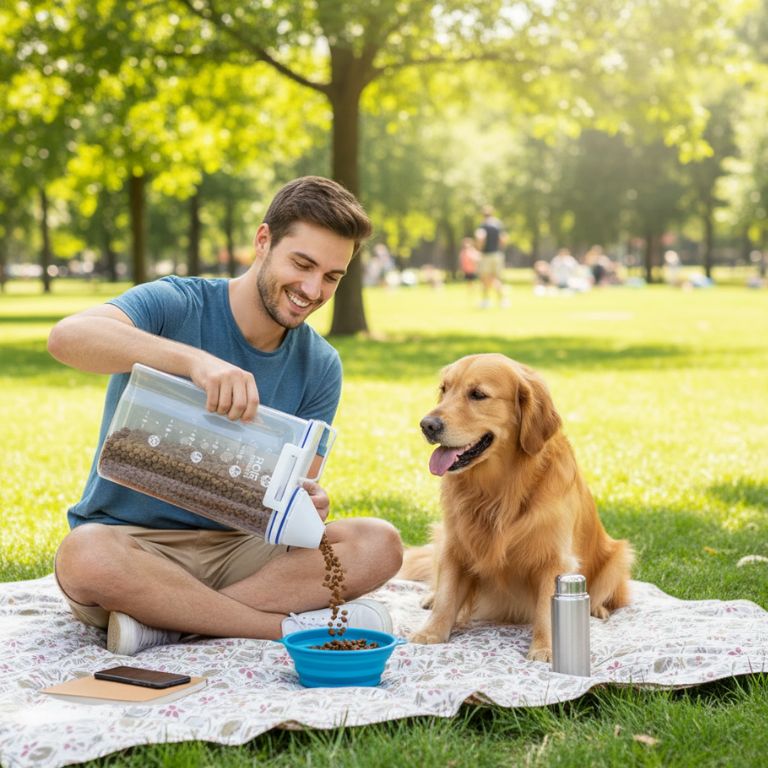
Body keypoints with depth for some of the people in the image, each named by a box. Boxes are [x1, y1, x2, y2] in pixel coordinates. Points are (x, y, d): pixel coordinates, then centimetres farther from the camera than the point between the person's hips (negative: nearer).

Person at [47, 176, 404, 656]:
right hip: (130, 541, -4)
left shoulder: (319, 367, 3)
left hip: (236, 547, 4)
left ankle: (168, 619, -24)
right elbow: (67, 337, -32)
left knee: (380, 545, -18)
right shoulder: (174, 306, -12)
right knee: (85, 556, -39)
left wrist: (304, 505, -24)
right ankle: (295, 626, -25)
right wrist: (194, 359, -47)